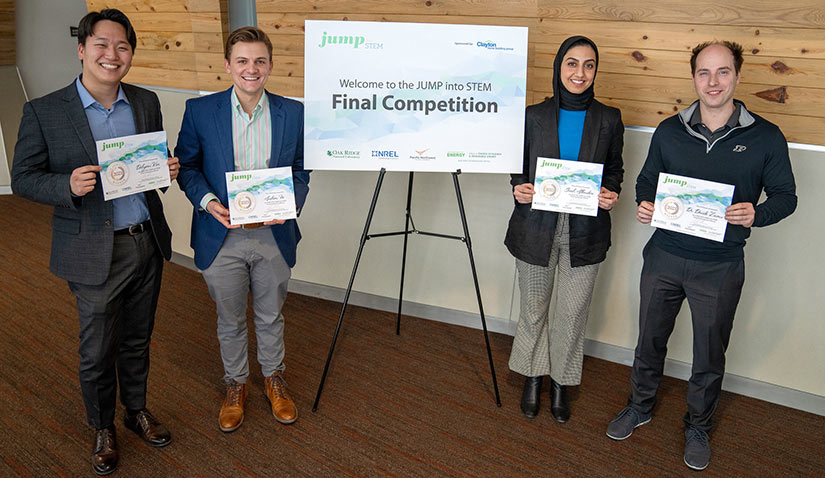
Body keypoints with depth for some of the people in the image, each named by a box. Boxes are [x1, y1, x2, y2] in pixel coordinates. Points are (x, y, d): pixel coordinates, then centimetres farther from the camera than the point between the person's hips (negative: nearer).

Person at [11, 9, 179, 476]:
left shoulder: (147, 103, 3)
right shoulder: (44, 112, -9)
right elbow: (23, 179, -5)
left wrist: (168, 170, -9)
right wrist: (68, 185, -24)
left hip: (148, 243, 4)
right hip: (95, 252, -3)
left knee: (137, 339, 20)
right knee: (97, 350, 10)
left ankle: (137, 409, 42)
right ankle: (103, 428, 34)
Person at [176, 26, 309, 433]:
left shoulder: (293, 113, -1)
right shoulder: (199, 110, -5)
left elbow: (302, 169, 6)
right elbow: (186, 165, 2)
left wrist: (290, 202, -13)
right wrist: (207, 201, -16)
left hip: (273, 235, 1)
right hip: (222, 236, -1)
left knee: (271, 317, 18)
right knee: (230, 320, 17)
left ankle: (274, 378, 42)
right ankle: (235, 383, 40)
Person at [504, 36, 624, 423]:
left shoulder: (609, 120, 2)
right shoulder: (534, 116, 1)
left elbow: (615, 170, 11)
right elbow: (520, 168, 8)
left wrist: (612, 194, -9)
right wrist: (519, 188, -13)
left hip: (584, 231, 0)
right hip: (536, 227, 0)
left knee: (573, 312, 7)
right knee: (533, 309, 11)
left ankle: (561, 382, 30)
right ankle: (533, 378, 33)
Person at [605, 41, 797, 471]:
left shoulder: (765, 138, -5)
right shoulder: (669, 131, 1)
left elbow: (785, 195, 1)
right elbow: (647, 180, 11)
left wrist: (756, 214, -20)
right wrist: (644, 204, -11)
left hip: (720, 266, -1)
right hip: (663, 257, 2)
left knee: (710, 352, 13)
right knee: (650, 339, 17)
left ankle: (698, 426, 37)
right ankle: (640, 407, 40)